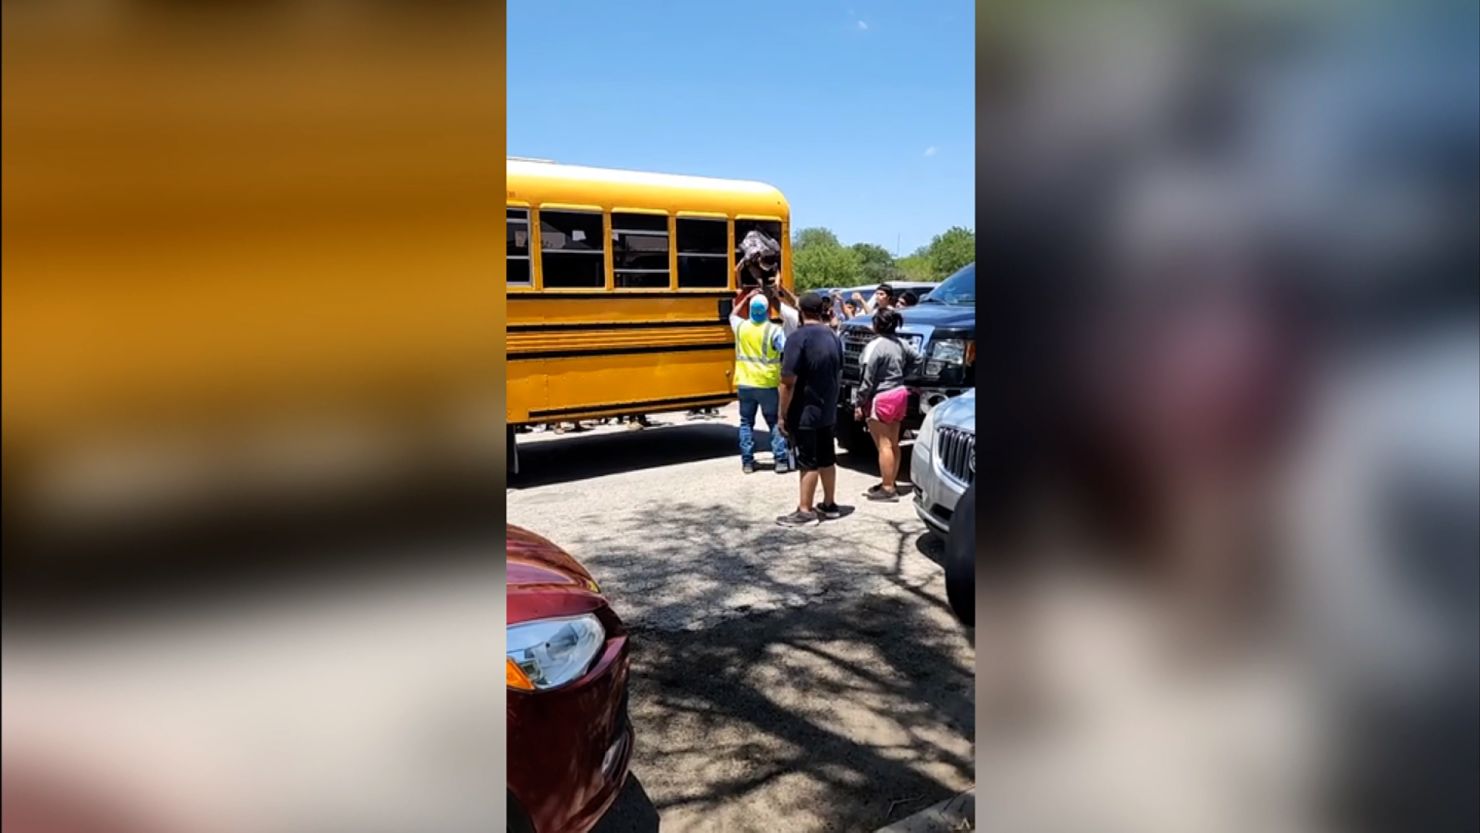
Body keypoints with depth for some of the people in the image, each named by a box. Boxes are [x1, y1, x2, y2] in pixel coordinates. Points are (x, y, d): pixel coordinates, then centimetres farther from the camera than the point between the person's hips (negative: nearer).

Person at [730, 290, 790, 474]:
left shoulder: (740, 326, 0)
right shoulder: (773, 330, -12)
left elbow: (732, 315, 23)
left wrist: (746, 297, 26)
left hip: (745, 384, 3)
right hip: (767, 385, -3)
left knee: (746, 422, 12)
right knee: (775, 422, 7)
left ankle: (747, 462, 10)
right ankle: (781, 460, 4)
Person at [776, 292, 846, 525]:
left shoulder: (798, 338, -18)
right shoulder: (832, 337, 8)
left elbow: (788, 381, -21)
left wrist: (783, 414, -14)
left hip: (804, 414, -8)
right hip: (827, 412, 8)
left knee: (808, 462, -1)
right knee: (826, 459, 15)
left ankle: (805, 511, 6)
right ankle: (829, 505, 25)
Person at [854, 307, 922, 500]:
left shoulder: (874, 346, -18)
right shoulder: (900, 344, 5)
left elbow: (867, 380, -17)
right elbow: (916, 357, 19)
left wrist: (859, 403, -10)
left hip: (881, 398, -8)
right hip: (900, 393, 8)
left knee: (884, 445, -4)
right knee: (893, 443, 14)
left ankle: (887, 489, -2)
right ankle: (889, 483, 24)